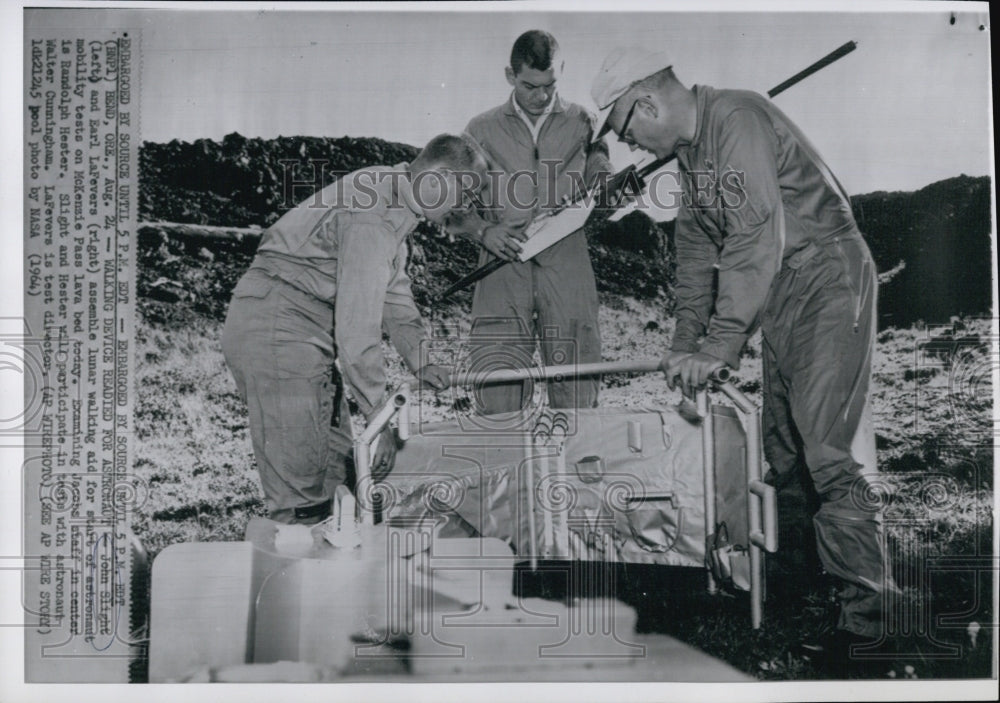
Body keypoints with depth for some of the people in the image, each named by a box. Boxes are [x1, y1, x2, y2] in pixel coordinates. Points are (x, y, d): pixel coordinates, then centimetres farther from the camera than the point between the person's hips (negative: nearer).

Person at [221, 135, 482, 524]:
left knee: (337, 462, 12)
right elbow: (357, 325, -26)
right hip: (274, 327, -10)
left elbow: (394, 289, 22)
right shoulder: (371, 217, -22)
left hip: (305, 328, 10)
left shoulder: (394, 196, 11)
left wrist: (418, 361, 16)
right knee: (299, 481, -10)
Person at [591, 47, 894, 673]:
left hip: (828, 280, -9)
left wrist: (717, 347, -25)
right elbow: (698, 250, 14)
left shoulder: (737, 119, -18)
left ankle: (869, 613, -6)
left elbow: (757, 239, -26)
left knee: (829, 452, -14)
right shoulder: (690, 150, 12)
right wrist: (687, 344, 7)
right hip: (776, 294, 9)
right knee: (777, 450, 11)